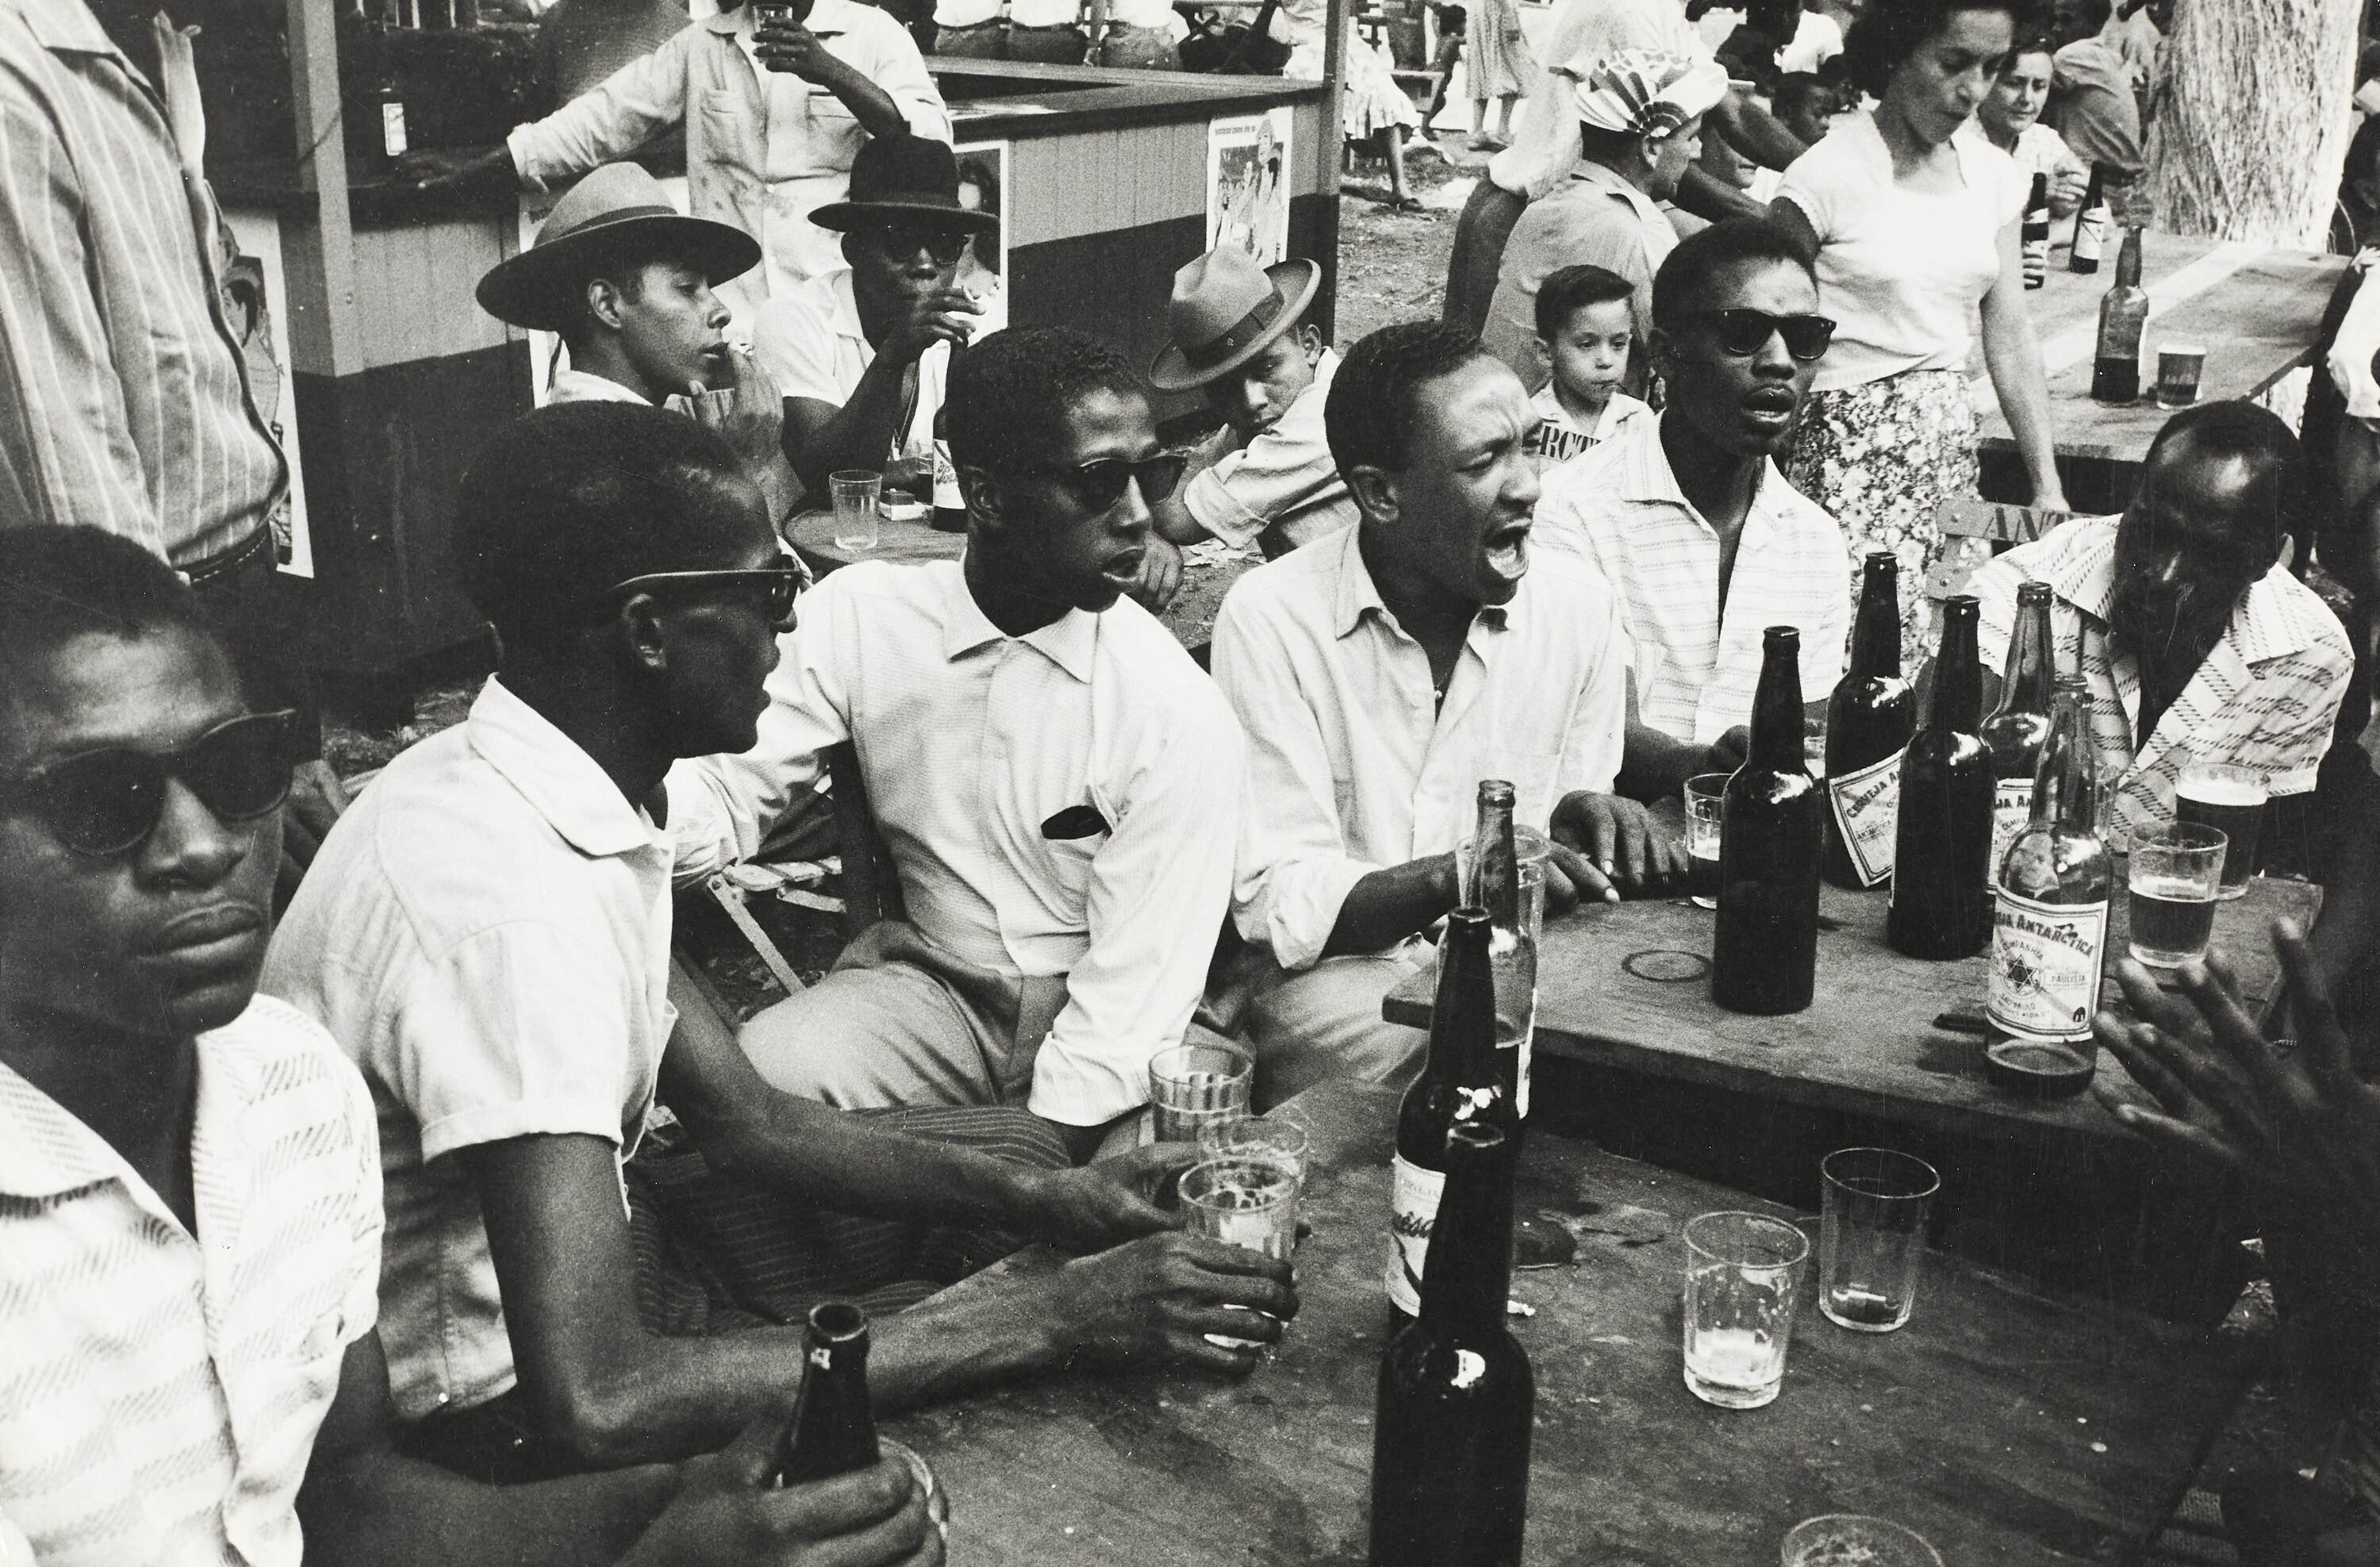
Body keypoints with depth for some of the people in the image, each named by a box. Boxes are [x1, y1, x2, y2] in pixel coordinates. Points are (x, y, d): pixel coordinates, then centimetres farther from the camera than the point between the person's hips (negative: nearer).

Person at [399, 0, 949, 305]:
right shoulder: (702, 46, 15)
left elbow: (931, 141, -8)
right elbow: (603, 118, 16)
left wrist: (831, 71, -21)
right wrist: (472, 169, 13)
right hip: (732, 320, 2)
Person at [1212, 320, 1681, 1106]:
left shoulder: (1580, 608, 3)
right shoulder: (1269, 619, -10)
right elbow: (1278, 904, -14)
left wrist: (1584, 821, -15)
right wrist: (1456, 877, -29)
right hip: (1337, 977, -4)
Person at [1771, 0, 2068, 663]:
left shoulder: (1993, 175, 8)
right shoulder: (1830, 176, -11)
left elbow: (2011, 337, 10)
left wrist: (2047, 486, 7)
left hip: (1951, 443, 6)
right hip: (1851, 449, -6)